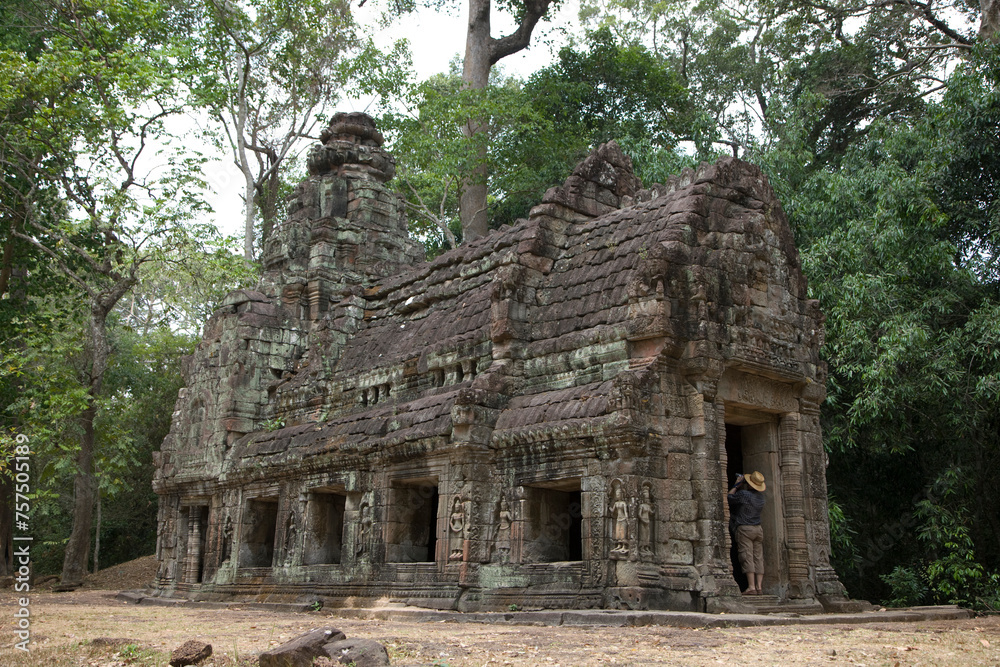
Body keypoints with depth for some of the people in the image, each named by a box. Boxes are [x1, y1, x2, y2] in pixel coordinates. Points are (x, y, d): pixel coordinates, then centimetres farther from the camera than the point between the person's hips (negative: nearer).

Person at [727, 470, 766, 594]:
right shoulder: (761, 496, 9)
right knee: (758, 558, 5)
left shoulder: (743, 494, -12)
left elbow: (729, 497, 3)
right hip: (758, 528, 6)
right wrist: (741, 485, 25)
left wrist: (737, 485, 12)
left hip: (745, 529, -6)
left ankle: (751, 587, -15)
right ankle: (759, 586, 1)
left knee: (747, 557, -9)